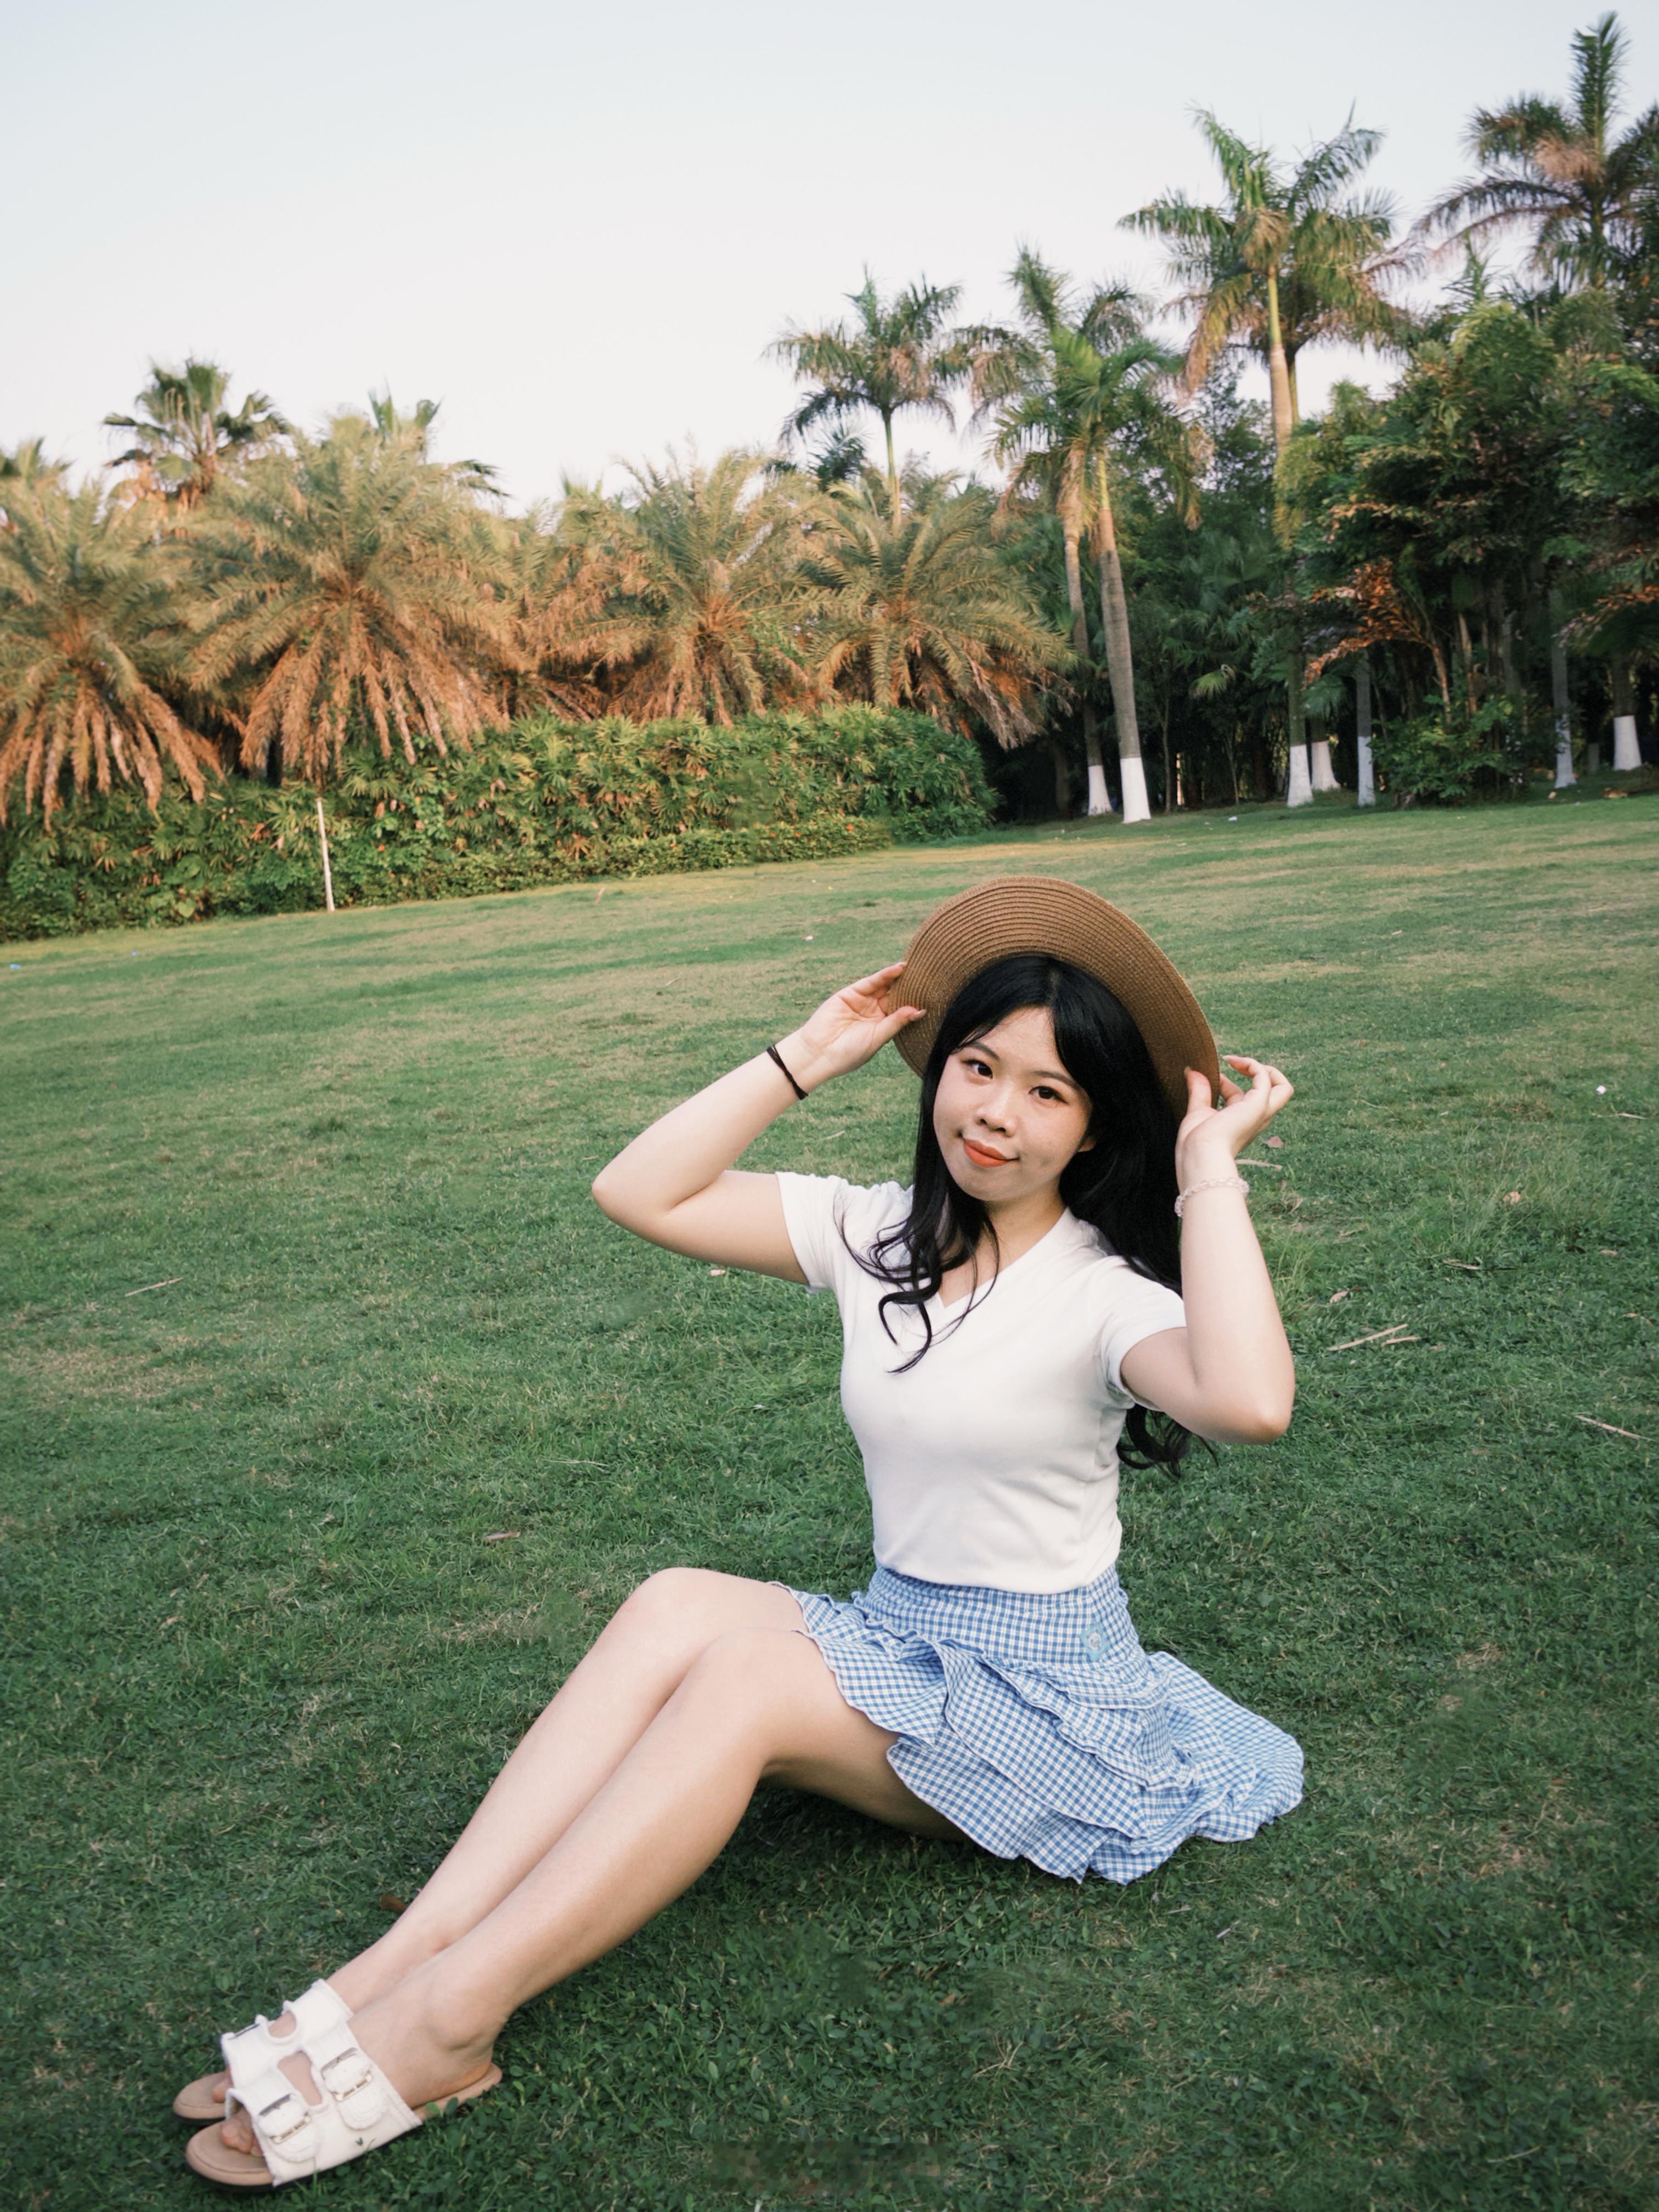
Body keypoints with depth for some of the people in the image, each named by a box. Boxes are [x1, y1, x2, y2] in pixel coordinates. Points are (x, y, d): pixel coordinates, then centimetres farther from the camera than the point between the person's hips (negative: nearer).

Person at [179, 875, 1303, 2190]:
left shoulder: (1105, 1290, -15)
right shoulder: (877, 1237, 2)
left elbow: (1251, 1402, -38)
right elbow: (641, 1194, -3)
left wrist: (1208, 1169, -29)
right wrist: (810, 1056, -4)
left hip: (1049, 1694, -5)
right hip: (898, 1639, 5)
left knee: (740, 1671, -28)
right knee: (678, 1604, -23)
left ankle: (439, 2028, -26)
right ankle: (397, 1968, -26)